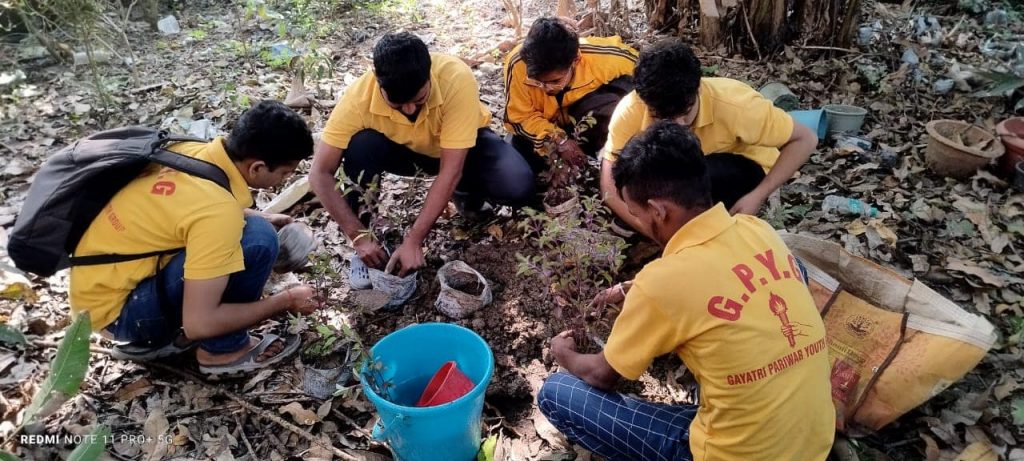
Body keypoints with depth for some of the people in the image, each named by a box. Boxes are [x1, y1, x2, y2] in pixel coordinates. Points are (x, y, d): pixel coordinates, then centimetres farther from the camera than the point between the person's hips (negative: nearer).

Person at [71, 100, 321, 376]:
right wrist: (286, 301, -15)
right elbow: (199, 323, -27)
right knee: (257, 240, -24)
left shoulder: (191, 150, -5)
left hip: (100, 282, 9)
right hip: (114, 309, -9)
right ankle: (223, 350, -2)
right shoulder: (218, 212, -30)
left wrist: (260, 217, 11)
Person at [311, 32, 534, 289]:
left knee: (519, 186, -28)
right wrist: (358, 236, -31)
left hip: (463, 145, 0)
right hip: (405, 150, 1)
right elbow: (320, 173, -26)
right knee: (359, 147, -32)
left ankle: (466, 192, 6)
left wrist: (413, 240, -37)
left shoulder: (456, 79, -37)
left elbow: (450, 171, -36)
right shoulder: (360, 96, -31)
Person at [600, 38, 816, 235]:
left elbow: (805, 140, -21)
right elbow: (610, 188, -27)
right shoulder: (631, 111, -29)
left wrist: (757, 196, -31)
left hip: (743, 167, -2)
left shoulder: (733, 104, -34)